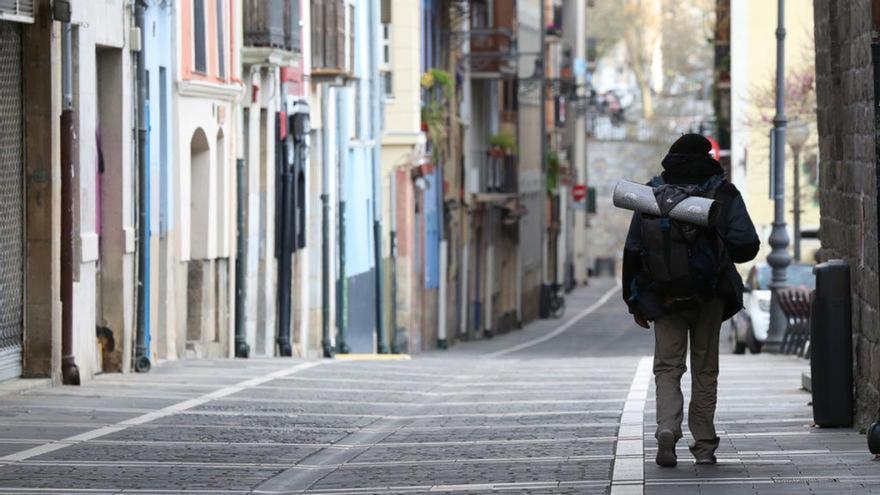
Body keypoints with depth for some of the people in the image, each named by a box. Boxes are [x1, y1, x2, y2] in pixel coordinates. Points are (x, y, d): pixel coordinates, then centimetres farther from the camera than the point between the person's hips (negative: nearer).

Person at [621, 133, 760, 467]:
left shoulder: (652, 195, 3)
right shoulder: (724, 194, 0)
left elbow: (633, 251, 3)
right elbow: (747, 246, -8)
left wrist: (634, 302, 10)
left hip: (663, 297, 0)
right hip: (709, 297, 0)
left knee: (667, 367, 4)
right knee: (705, 370, 10)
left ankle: (667, 428, -21)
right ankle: (704, 445, 11)